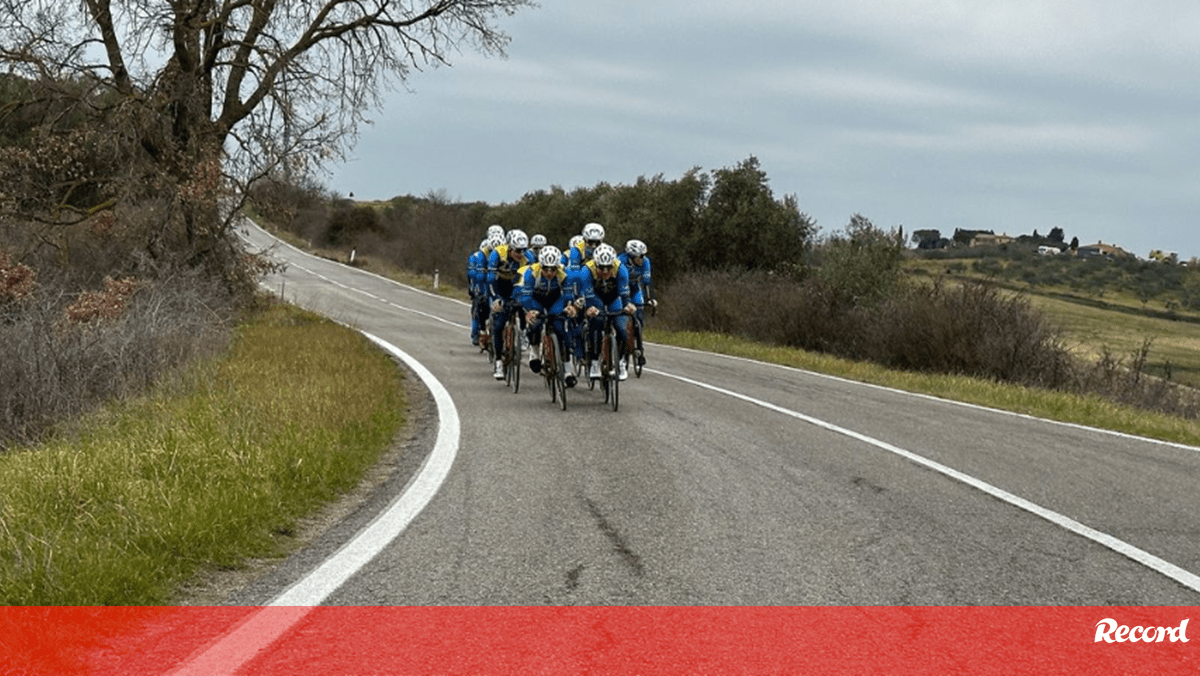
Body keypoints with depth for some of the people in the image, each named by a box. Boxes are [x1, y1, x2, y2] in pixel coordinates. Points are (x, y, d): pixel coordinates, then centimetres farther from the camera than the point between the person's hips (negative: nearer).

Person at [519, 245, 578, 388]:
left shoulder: (563, 274, -28)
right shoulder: (532, 272, -33)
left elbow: (568, 294, -24)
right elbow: (525, 296, -34)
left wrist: (570, 306, -46)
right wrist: (529, 311, -52)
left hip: (555, 300, 1)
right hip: (536, 300, -1)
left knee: (560, 328, -16)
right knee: (535, 322, -27)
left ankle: (568, 368, -9)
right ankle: (534, 352, 2)